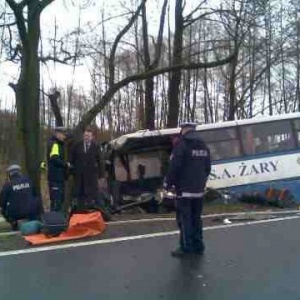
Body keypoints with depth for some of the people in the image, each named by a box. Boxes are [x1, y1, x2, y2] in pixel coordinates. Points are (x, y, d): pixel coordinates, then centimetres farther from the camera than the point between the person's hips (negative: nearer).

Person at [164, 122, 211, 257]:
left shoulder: (181, 144, -12)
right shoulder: (204, 146, 12)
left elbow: (174, 167, -17)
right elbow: (207, 168, 15)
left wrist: (168, 183, -5)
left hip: (184, 189, -7)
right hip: (199, 189, 7)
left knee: (184, 218, -1)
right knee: (196, 218, 14)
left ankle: (186, 247, 1)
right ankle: (198, 246, 19)